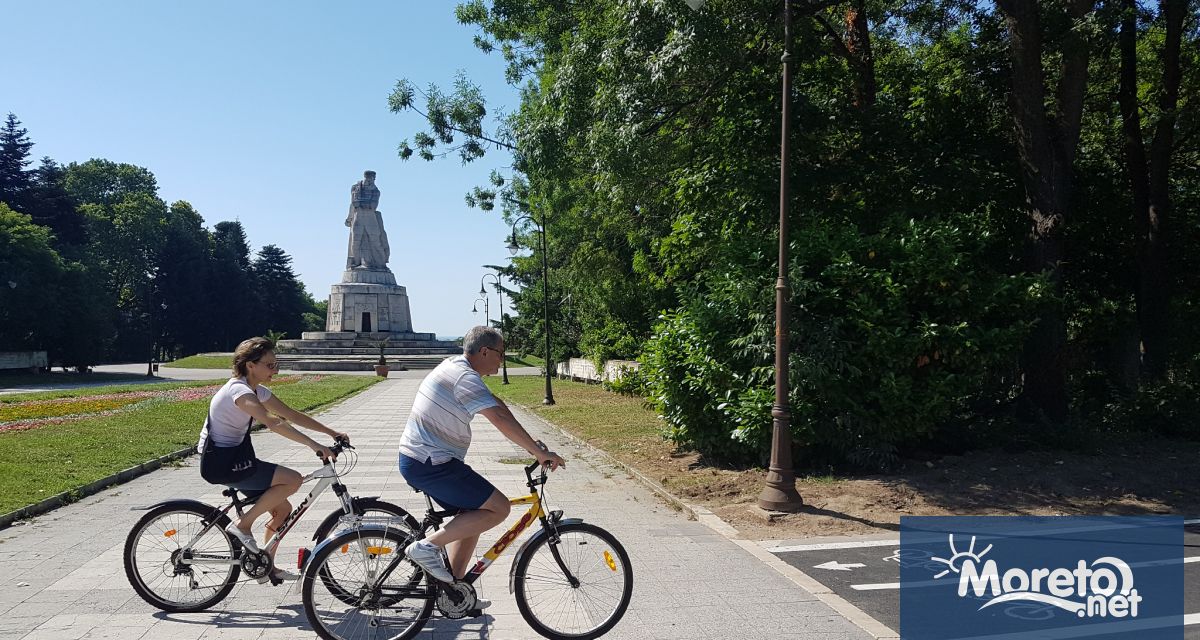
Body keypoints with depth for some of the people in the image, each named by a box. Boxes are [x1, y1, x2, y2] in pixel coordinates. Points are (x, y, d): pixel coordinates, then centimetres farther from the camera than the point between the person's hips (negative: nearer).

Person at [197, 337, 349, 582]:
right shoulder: (239, 390, -22)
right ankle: (242, 525, -6)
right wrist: (315, 446, -41)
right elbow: (274, 423, -35)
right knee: (293, 480, -18)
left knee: (283, 509, 8)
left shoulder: (259, 391, 7)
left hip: (234, 457, 9)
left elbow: (292, 415, 9)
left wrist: (332, 433, 3)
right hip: (221, 462, -9)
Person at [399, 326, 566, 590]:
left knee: (472, 515, 17)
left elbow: (496, 404, 16)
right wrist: (540, 453, -23)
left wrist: (531, 445, 15)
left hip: (415, 459, 10)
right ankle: (428, 546, -7)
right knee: (498, 508, -10)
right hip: (431, 464, -10)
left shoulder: (453, 365, 13)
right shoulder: (465, 377, -19)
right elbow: (501, 419, -28)